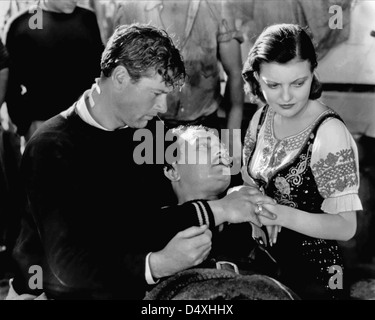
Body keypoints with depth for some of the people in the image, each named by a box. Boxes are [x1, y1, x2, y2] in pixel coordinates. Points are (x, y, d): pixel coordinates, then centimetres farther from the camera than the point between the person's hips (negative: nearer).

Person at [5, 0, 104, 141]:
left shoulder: (88, 19, 7)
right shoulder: (21, 23, 0)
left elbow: (100, 68, 12)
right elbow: (11, 81, 1)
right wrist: (26, 123, -7)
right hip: (42, 122, -2)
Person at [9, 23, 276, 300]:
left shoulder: (147, 129, 1)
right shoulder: (51, 149, -18)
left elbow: (151, 218, -7)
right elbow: (68, 262, -24)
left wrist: (217, 210, -22)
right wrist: (156, 265, -37)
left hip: (131, 286, 4)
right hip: (66, 291, -4)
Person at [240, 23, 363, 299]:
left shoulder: (329, 132, -23)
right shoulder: (262, 117, -4)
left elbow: (345, 227, -22)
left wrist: (281, 214, -34)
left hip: (313, 276, -5)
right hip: (265, 262, 6)